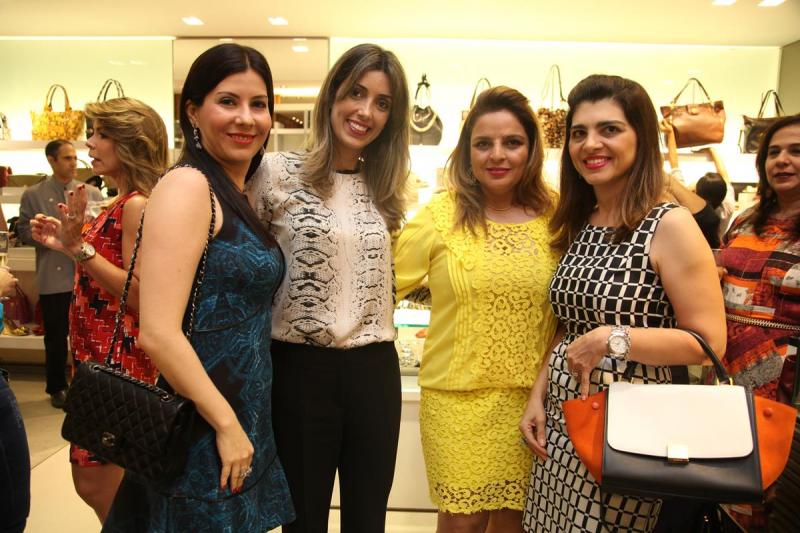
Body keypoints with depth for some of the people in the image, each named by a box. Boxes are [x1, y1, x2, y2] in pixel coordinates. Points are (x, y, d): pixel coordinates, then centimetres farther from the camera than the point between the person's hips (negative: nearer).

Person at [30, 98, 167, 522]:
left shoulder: (137, 205, -17)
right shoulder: (121, 204, 12)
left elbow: (138, 294, -23)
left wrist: (79, 246, -24)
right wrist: (67, 243, 9)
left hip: (118, 358, -10)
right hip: (99, 353, 10)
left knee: (98, 484, 2)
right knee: (92, 480, 20)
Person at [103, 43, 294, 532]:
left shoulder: (238, 197, 9)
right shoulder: (188, 186, -16)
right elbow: (159, 333, -22)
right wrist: (227, 426, -17)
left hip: (245, 423, 8)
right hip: (203, 434, -8)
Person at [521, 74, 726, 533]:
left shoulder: (670, 225, -14)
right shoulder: (578, 225, 6)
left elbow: (710, 342, -15)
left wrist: (612, 339, -21)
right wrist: (538, 397, 5)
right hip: (561, 420, 6)